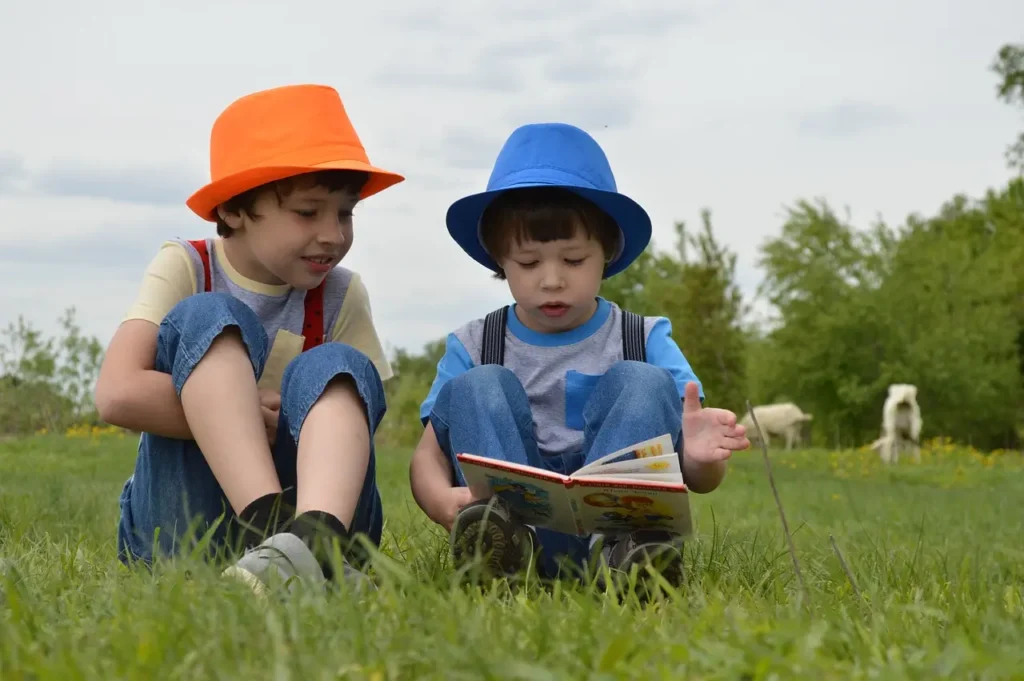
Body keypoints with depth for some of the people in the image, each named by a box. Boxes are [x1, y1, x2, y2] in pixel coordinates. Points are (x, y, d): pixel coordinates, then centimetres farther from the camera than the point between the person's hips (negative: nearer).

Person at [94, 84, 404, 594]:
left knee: (336, 368, -21)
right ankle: (274, 531, -43)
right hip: (180, 526, -2)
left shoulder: (341, 297, 5)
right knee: (207, 319, -19)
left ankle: (314, 538, -54)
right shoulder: (184, 269, -3)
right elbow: (118, 394, -18)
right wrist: (267, 415, -18)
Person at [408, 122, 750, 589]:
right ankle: (501, 526, -43)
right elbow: (429, 454, 0)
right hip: (511, 529, 1)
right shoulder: (472, 347, 11)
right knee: (477, 388, -15)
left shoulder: (646, 341, 8)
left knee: (644, 382, -17)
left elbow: (700, 481, 1)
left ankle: (616, 543, -42)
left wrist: (700, 458, -26)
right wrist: (442, 502, -26)